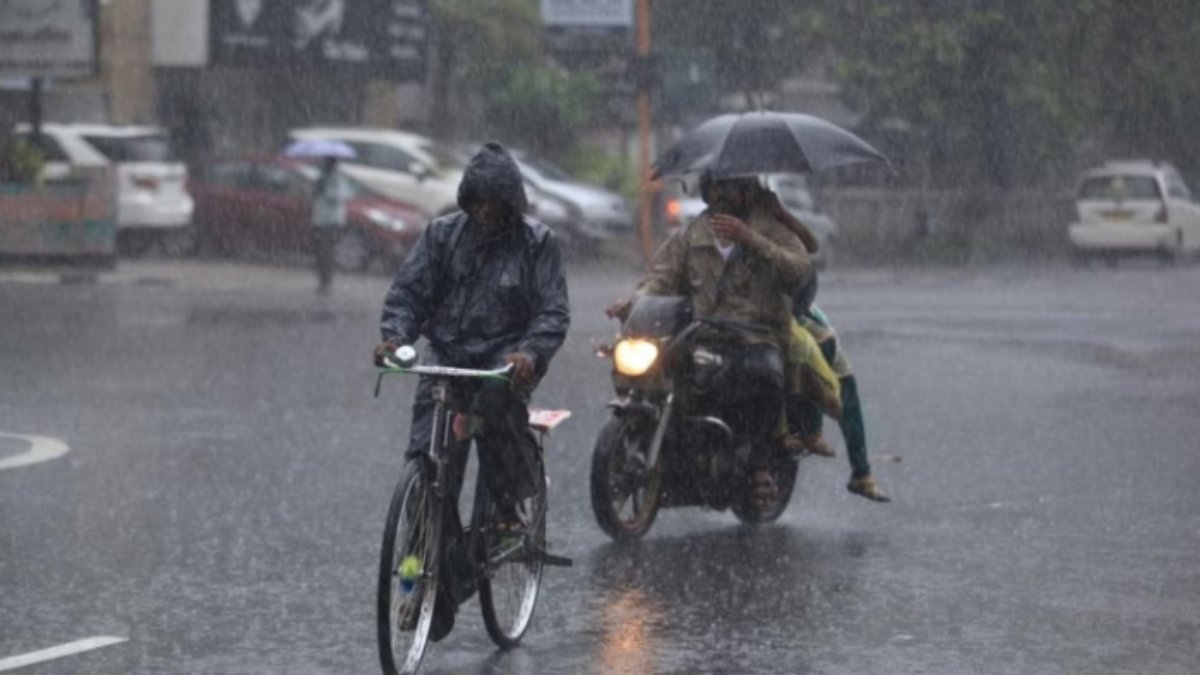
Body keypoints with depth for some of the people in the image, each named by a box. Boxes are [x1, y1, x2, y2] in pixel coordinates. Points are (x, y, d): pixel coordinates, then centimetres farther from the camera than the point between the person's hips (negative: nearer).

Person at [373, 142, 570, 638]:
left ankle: (509, 505, -17)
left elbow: (553, 312, -8)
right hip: (448, 357, 3)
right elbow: (408, 291, 2)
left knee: (495, 401, -39)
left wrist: (531, 354, -28)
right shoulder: (442, 235, 5)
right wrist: (395, 336, -19)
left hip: (507, 355, -2)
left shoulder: (537, 243, -1)